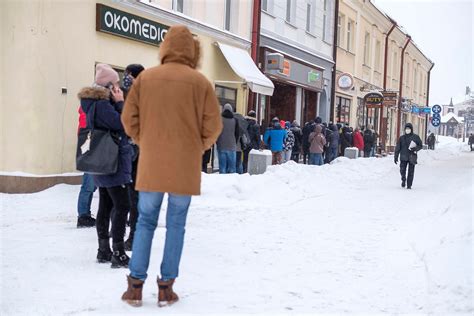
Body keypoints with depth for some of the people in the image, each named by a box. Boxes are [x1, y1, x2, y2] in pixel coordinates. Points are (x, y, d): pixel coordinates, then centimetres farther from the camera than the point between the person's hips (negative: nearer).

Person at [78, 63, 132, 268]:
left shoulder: (95, 103, 13)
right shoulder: (102, 105, -17)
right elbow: (122, 124, -18)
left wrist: (117, 103, 7)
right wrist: (120, 103, -11)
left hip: (102, 163, 10)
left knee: (105, 206, 13)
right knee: (122, 206, -8)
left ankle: (104, 250, 20)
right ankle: (118, 253, -8)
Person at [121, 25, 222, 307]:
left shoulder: (145, 78, 2)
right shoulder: (200, 82, -3)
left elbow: (129, 119, 2)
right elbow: (214, 125, -4)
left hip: (151, 165, 1)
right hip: (185, 167, -1)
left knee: (146, 222, 10)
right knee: (176, 224, 7)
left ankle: (136, 285, 10)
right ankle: (166, 287, 10)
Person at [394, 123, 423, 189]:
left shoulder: (415, 137, 3)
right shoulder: (402, 138, 6)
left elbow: (420, 146, 7)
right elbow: (397, 148, 7)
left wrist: (415, 149, -13)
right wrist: (396, 157, 2)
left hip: (412, 157, -1)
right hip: (403, 157, 1)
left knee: (411, 172, 0)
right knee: (402, 170, -8)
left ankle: (409, 185, 10)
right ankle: (403, 180, 19)